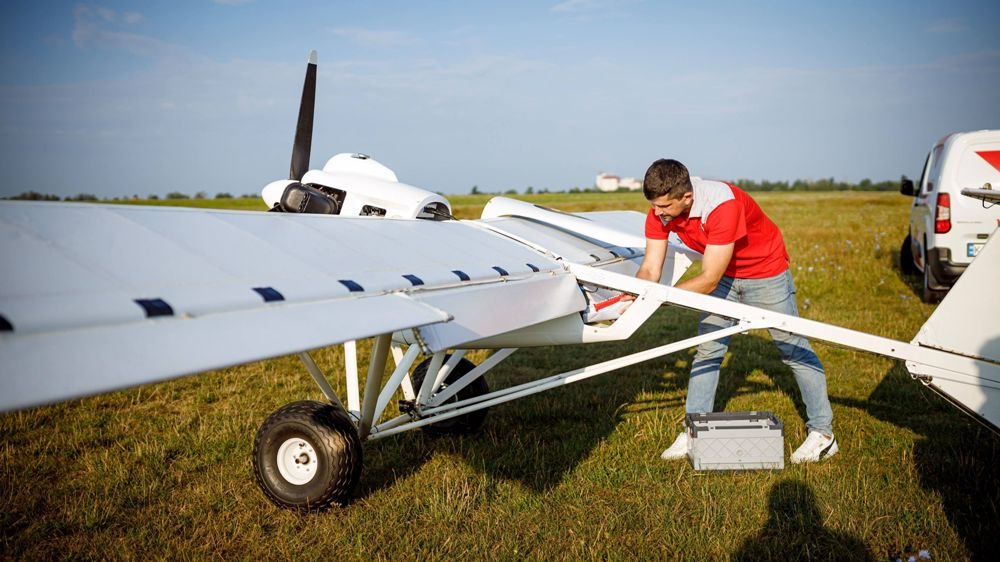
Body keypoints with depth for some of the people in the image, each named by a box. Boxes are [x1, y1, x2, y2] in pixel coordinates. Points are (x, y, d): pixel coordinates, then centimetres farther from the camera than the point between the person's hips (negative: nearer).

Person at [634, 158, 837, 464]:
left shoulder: (723, 206, -38)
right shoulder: (660, 212, -19)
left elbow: (708, 280, -35)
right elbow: (650, 270, -17)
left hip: (766, 273, -6)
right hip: (725, 276, 6)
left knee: (794, 350, 3)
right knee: (707, 350, 4)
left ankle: (823, 433, 14)